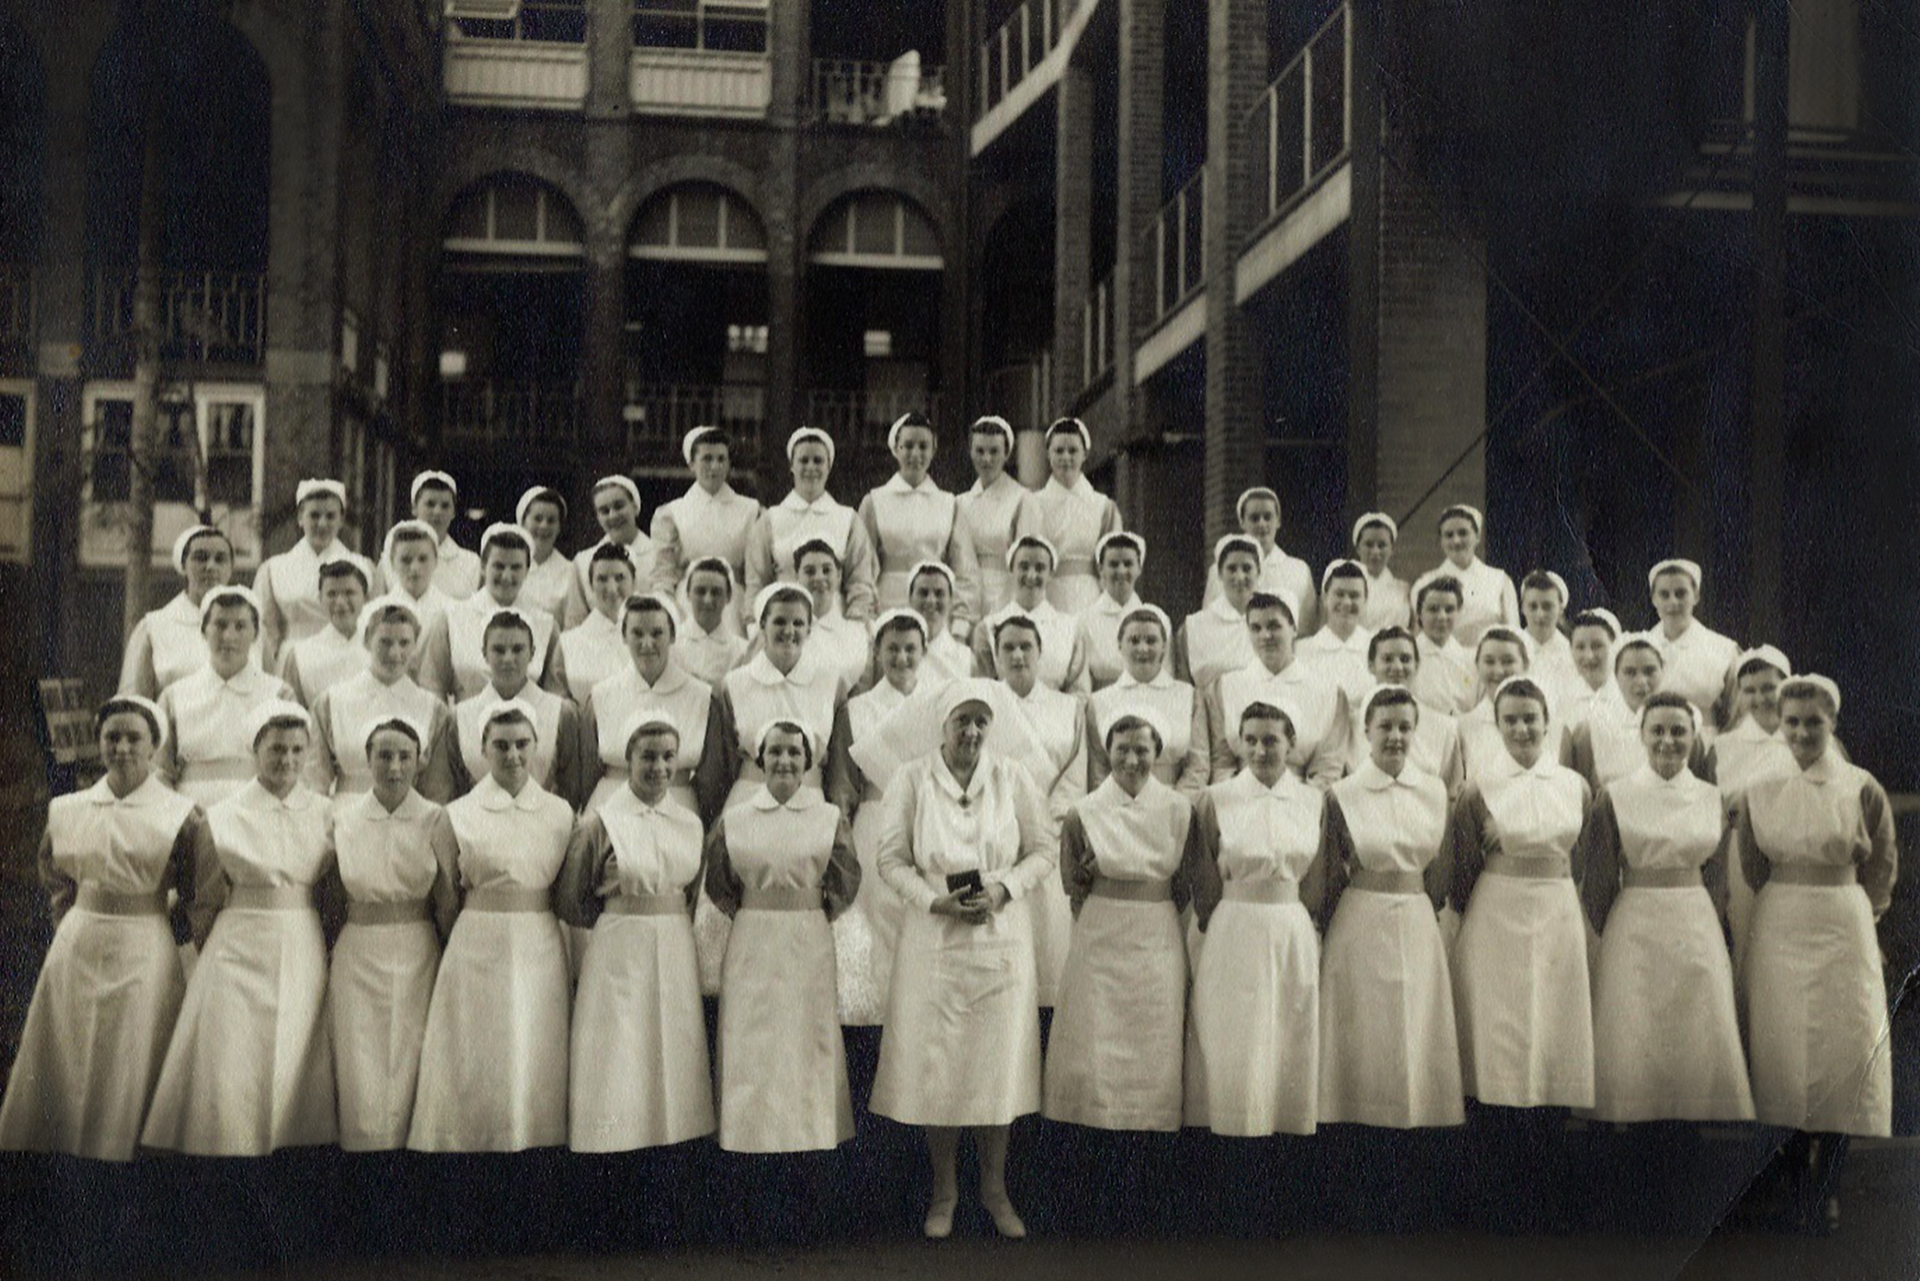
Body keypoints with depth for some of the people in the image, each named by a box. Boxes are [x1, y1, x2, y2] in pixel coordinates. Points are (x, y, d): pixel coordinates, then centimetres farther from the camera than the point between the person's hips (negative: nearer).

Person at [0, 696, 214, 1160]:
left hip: (143, 955, -4)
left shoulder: (182, 817, -6)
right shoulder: (68, 810, 5)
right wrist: (68, 921, 12)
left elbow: (198, 894, 0)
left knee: (128, 1076, 1)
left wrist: (164, 936, -2)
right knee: (59, 1065, 9)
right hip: (76, 948, 4)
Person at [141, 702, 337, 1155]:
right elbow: (206, 901, 8)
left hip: (304, 952, 2)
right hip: (239, 951, -1)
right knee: (233, 1071, -5)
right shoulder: (224, 817, 1)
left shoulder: (325, 815, 5)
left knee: (296, 1068, 1)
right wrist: (207, 958, 8)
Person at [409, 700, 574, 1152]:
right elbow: (446, 903, 8)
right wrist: (463, 944, 12)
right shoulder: (459, 815, 1)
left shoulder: (560, 813, 6)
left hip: (541, 950, 2)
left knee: (535, 1064, 4)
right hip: (476, 948, -1)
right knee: (475, 1069, 1)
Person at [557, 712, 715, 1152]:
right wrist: (624, 912, 3)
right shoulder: (601, 823, -5)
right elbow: (570, 905, 1)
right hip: (619, 955, -4)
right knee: (618, 1062, -2)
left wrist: (666, 925, 9)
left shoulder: (691, 824, 7)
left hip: (677, 956, 4)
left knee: (674, 1058, 7)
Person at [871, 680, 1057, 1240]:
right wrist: (935, 900, -15)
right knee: (934, 1064, 4)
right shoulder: (911, 780, -2)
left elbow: (1044, 850, 5)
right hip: (933, 938, -1)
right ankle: (944, 1191, 21)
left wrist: (1004, 888, -11)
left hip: (1001, 937, 1)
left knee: (998, 1062, 6)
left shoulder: (1013, 779, 1)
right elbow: (892, 859, -1)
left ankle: (994, 1188, 23)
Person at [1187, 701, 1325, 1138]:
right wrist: (1216, 931, 9)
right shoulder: (1216, 799, -3)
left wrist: (1295, 924, 10)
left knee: (1294, 1047, 7)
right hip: (1233, 934, -2)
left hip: (1295, 934, 2)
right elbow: (1206, 885, 4)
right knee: (1234, 1048, 0)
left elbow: (1316, 885, 11)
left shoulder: (1314, 800, 4)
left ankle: (1290, 1127, 16)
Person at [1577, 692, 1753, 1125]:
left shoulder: (1712, 799, 6)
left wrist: (1715, 934, 9)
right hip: (1634, 932, -3)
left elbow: (1717, 879, 13)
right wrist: (1610, 936, 6)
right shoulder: (1615, 797, -4)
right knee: (1632, 1045, -1)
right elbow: (1597, 882, 1)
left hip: (1699, 930, 3)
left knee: (1704, 1043, 4)